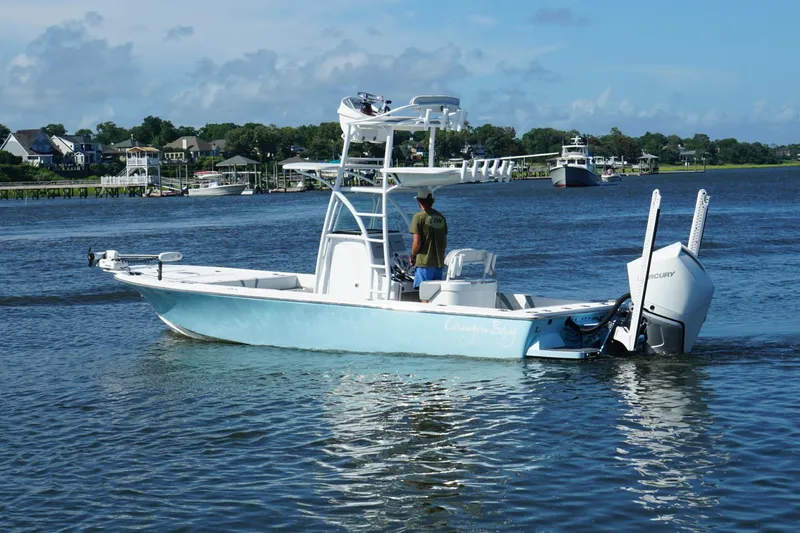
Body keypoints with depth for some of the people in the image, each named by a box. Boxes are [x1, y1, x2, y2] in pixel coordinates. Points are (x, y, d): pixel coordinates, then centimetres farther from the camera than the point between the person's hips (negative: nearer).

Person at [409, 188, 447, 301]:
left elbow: (417, 242, -14)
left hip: (424, 262, -6)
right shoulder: (441, 217, 10)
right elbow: (445, 242, 14)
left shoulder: (419, 217, -10)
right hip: (439, 262, 6)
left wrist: (412, 256, 1)